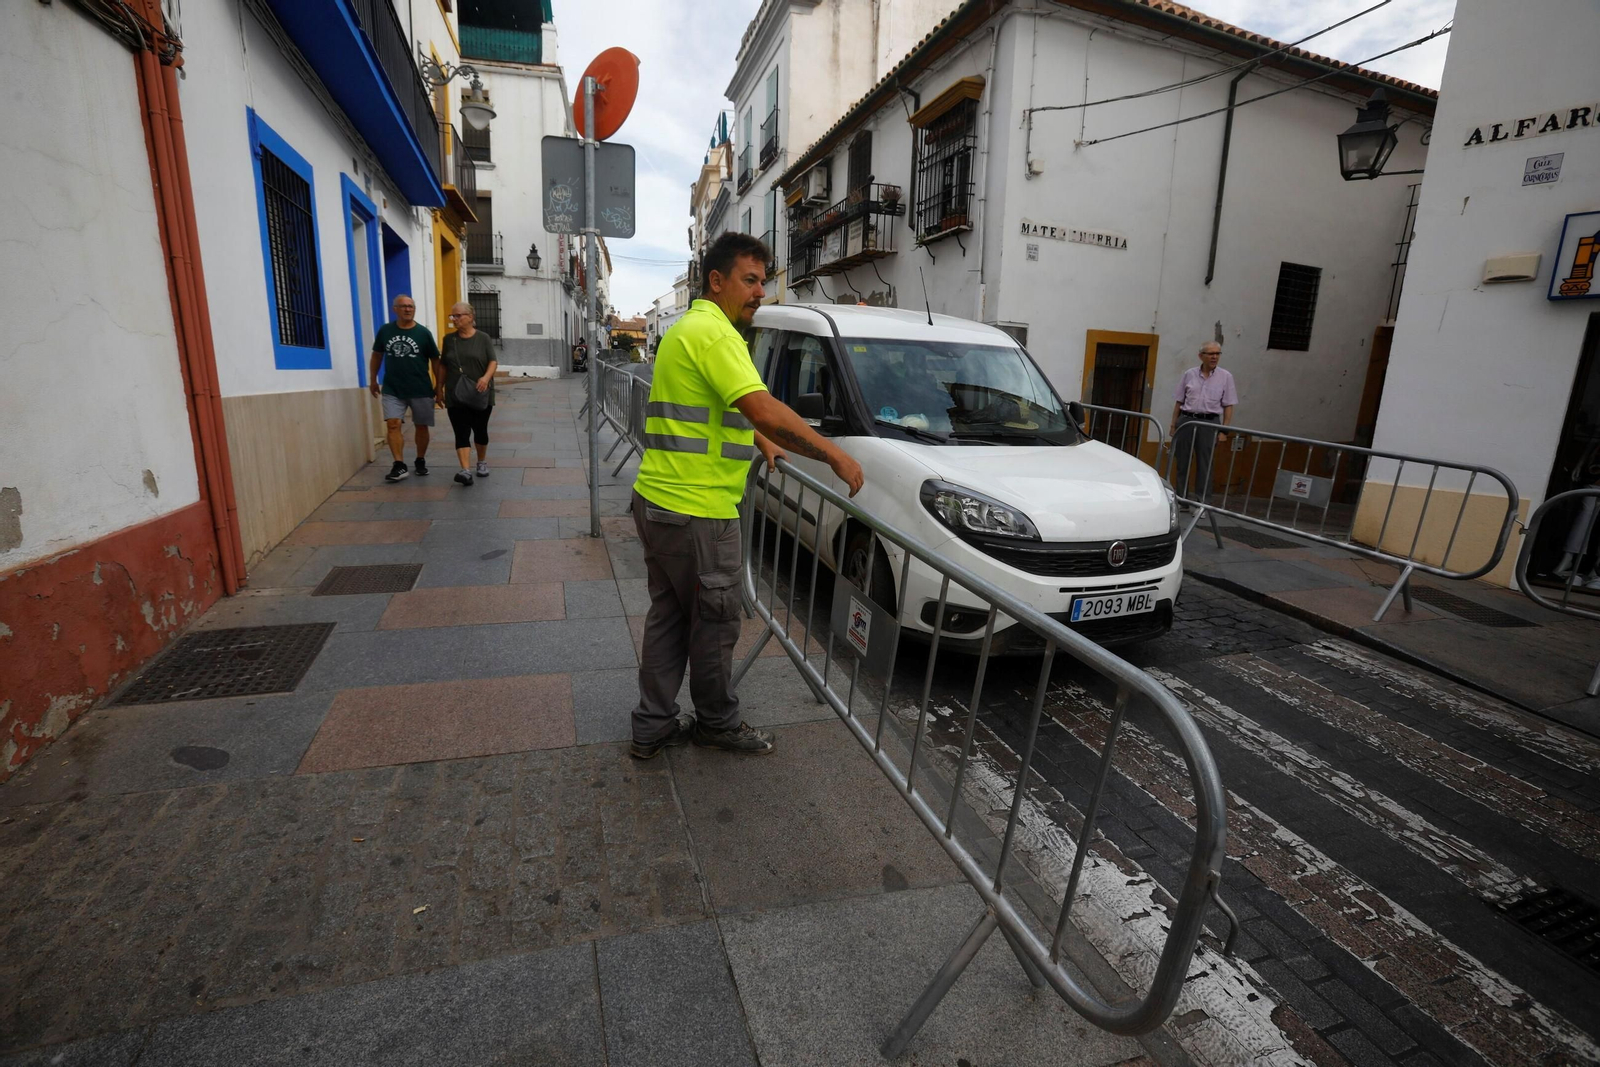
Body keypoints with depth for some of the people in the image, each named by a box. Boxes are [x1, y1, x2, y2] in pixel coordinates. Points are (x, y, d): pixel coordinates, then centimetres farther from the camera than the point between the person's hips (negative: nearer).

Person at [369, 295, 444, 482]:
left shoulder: (424, 333, -4)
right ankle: (399, 465, -9)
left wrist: (439, 386, -1)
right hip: (392, 389, 1)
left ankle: (421, 461, 24)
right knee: (393, 424, -9)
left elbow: (435, 361, 1)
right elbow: (377, 355, 15)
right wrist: (373, 379, 16)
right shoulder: (385, 330, 2)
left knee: (421, 426, 8)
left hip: (420, 389, -1)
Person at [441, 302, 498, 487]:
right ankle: (466, 471, -16)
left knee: (480, 430, 11)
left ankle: (482, 462, 33)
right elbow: (444, 366, 12)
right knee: (461, 433, -8)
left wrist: (486, 377, -25)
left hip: (480, 395, -1)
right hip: (456, 396, 1)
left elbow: (493, 361, -7)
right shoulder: (449, 339, 7)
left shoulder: (483, 338, -1)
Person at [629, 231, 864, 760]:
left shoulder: (688, 328, 20)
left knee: (668, 615, 17)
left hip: (657, 500, 10)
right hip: (696, 511, -10)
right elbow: (765, 410, -25)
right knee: (715, 624, 7)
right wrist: (834, 455, -18)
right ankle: (718, 723, 27)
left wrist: (762, 442, 31)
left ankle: (652, 727, 28)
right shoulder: (712, 331, -15)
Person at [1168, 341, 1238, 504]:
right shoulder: (1189, 374, 6)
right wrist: (1173, 424, 6)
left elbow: (1228, 406, 2)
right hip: (1186, 420, 2)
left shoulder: (1225, 377, 3)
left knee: (1204, 464, -1)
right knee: (1181, 462, 5)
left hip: (1210, 423, -1)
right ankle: (1180, 500, 15)